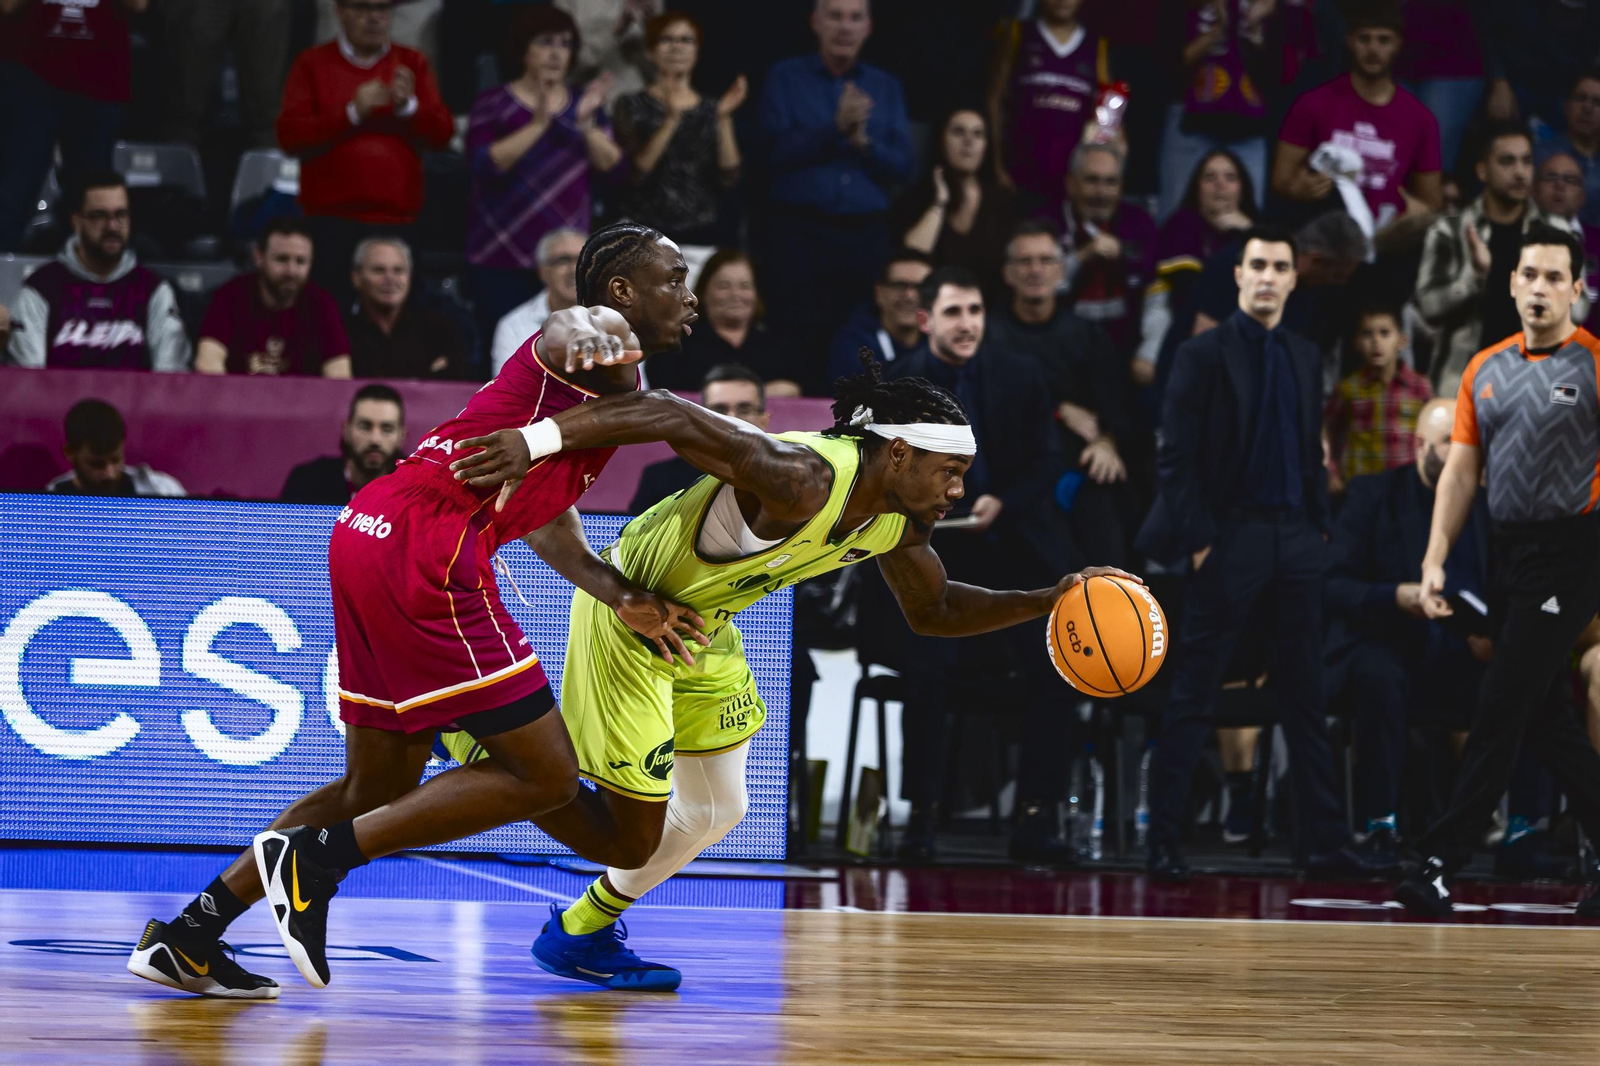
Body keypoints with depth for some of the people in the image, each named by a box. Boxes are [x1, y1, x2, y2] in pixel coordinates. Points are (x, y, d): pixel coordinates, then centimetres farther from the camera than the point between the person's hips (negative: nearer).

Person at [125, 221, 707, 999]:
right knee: (544, 775, -7)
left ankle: (189, 936, 14)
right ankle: (319, 856, -9)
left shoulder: (598, 367, 28)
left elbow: (540, 512, 33)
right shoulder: (608, 343, -1)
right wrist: (589, 339, -52)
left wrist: (622, 598, 21)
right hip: (427, 550, -10)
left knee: (381, 791, 18)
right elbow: (570, 329, -28)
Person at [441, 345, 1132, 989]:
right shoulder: (805, 480, -36)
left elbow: (933, 610, 11)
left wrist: (1045, 602, -3)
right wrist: (537, 440, -50)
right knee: (629, 839, -5)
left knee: (716, 811, 20)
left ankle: (579, 936, 37)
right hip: (631, 611, -9)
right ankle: (480, 746, 14)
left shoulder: (900, 524, -8)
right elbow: (666, 414, -41)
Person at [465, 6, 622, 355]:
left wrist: (585, 123, -13)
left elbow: (612, 167, 3)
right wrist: (539, 123, -20)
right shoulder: (494, 105, 1)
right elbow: (484, 165, -14)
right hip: (502, 259, -3)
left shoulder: (585, 105, 12)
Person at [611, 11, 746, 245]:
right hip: (645, 234, -2)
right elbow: (635, 173, -12)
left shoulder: (711, 110, 10)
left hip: (700, 233, 2)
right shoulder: (631, 107, 3)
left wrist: (724, 119, -10)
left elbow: (729, 178, -1)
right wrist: (671, 120, -20)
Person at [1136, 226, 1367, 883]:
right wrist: (1198, 542, -12)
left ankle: (1321, 840, 11)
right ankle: (1163, 841, 0)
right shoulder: (1204, 355, -4)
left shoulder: (1304, 358, 14)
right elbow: (1176, 458, -7)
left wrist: (1319, 526, 9)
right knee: (1194, 697, -3)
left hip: (1297, 539, 6)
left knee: (1304, 695, 7)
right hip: (1232, 537, -6)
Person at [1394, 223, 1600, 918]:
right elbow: (1461, 471, 14)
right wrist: (1435, 561, 6)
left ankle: (1441, 863, -9)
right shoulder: (1484, 370, 12)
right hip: (1507, 550, 7)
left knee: (1501, 710, -9)